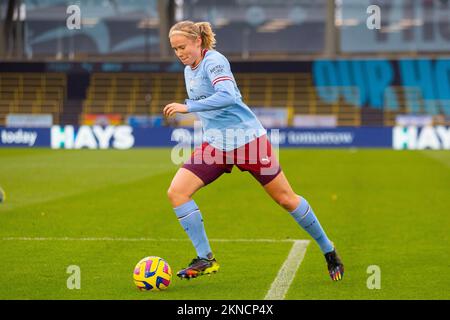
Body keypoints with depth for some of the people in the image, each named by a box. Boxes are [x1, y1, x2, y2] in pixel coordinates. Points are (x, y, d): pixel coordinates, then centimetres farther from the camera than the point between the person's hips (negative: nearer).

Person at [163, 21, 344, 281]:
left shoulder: (214, 61, -15)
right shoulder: (189, 70, 10)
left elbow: (227, 96, -31)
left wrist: (188, 107, -32)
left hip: (248, 139, -8)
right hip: (215, 145, 8)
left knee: (286, 199, 1)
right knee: (176, 192, -11)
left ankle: (329, 252, 19)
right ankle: (206, 259, -6)